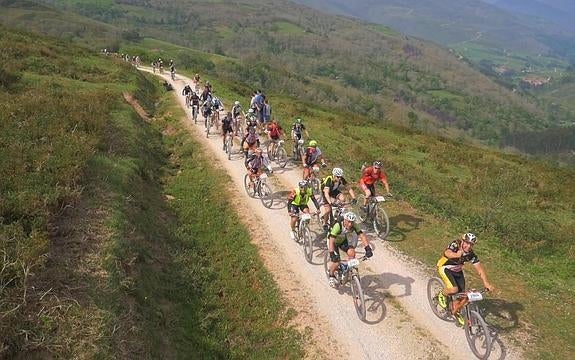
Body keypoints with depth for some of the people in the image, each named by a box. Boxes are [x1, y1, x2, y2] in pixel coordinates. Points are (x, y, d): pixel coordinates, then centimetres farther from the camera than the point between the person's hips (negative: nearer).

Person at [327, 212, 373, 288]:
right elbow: (331, 241, -41)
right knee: (336, 261, -18)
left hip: (343, 240, 4)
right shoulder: (338, 226, -38)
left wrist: (368, 249, -37)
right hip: (334, 241, -4)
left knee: (352, 253, -21)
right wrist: (332, 254, -51)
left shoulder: (354, 225, -26)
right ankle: (331, 275, 12)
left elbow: (362, 236, -25)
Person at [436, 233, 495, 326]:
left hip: (457, 271, 5)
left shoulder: (471, 254, -17)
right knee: (454, 289, -27)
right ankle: (442, 295, 5)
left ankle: (455, 312, 27)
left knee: (462, 296, 0)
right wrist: (456, 255, -75)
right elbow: (447, 253, -52)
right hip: (444, 267, -5)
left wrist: (486, 283, -30)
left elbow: (480, 269, -16)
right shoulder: (455, 245, -30)